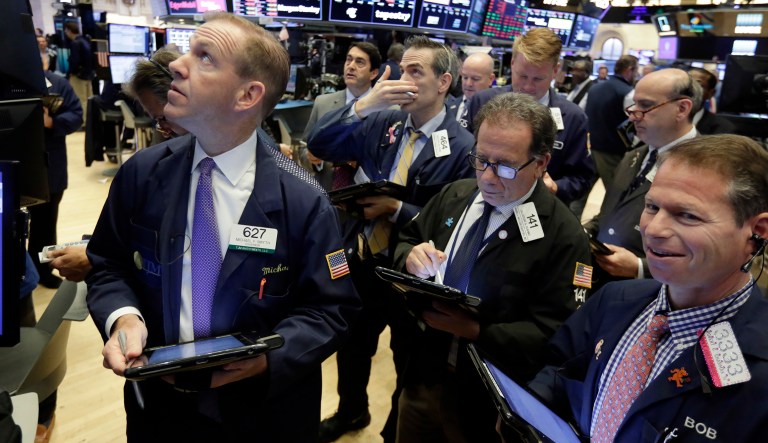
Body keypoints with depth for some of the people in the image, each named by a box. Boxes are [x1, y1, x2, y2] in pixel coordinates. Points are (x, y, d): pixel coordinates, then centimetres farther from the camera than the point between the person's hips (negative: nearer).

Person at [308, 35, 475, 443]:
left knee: (408, 360, 19)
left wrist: (397, 209, -25)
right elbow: (319, 145, -10)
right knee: (352, 346, 26)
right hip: (362, 258, 5)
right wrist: (364, 104, -21)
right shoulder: (382, 123, -4)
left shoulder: (462, 147, -17)